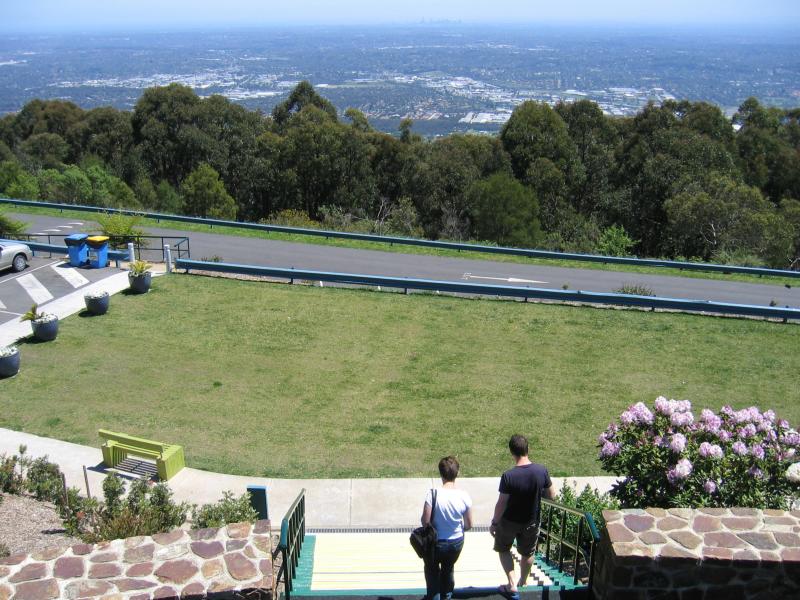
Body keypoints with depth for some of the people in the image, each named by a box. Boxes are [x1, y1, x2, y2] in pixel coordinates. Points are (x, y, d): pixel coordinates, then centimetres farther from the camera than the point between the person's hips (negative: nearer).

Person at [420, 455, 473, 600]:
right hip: (457, 542, 3)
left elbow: (425, 521, -20)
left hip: (437, 543, -2)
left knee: (432, 568, 28)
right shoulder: (464, 496, -18)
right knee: (448, 568, 30)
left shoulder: (433, 494, -26)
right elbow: (469, 525, -8)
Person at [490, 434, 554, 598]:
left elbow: (501, 504, -20)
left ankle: (512, 585, 19)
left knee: (503, 550, 23)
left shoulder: (508, 476, -29)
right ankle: (523, 582, 45)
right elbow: (550, 497, -5)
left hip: (509, 521, -3)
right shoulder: (541, 471, -19)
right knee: (527, 553, 26)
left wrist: (494, 523, -4)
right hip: (531, 521, 3)